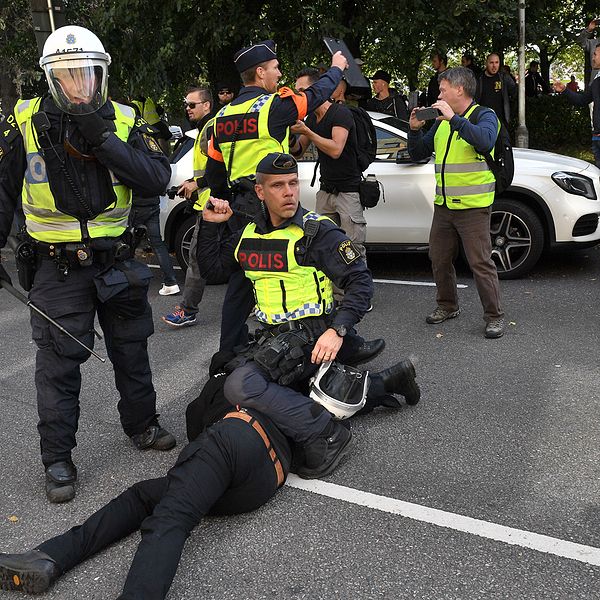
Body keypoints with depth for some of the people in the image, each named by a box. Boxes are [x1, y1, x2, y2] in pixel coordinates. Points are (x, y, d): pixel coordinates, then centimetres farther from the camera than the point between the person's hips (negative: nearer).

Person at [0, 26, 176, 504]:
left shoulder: (124, 121, -2)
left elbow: (158, 179, -14)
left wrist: (105, 142, -22)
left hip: (117, 260, 2)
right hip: (58, 267, -2)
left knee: (132, 351, 16)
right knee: (58, 365, 1)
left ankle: (142, 426, 36)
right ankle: (58, 460, 14)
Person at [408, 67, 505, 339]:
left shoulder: (485, 116, -4)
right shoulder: (441, 122, 16)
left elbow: (485, 141, -27)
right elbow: (418, 154, 18)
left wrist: (454, 118, -28)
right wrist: (415, 129, 1)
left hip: (473, 207, -7)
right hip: (443, 205, 7)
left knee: (481, 263, -6)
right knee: (439, 259, 13)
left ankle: (494, 317, 4)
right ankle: (448, 306, 30)